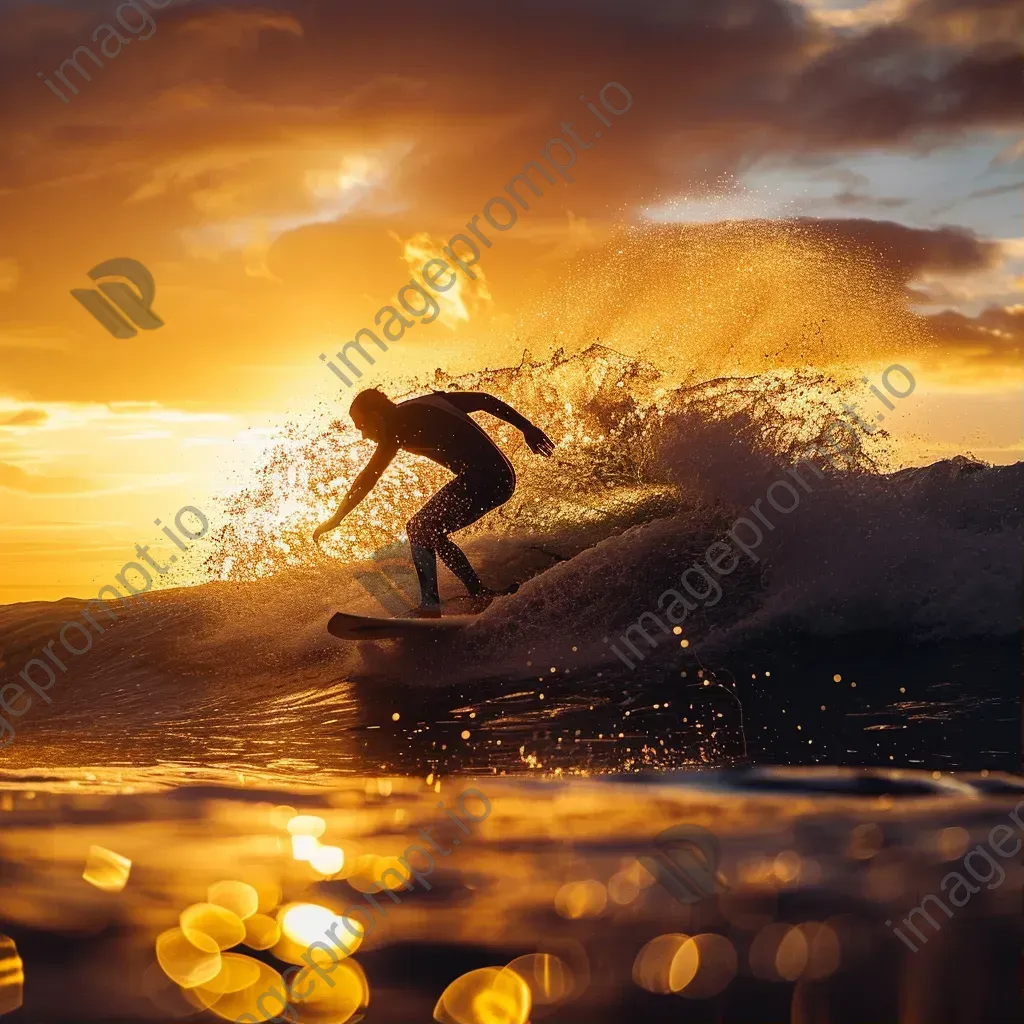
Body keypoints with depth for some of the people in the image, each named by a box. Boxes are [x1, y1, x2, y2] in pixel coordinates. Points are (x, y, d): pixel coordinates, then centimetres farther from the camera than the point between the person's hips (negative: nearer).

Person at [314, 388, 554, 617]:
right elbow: (485, 400, 18)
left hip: (482, 479, -9)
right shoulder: (427, 403, 19)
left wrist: (336, 519, -2)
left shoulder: (398, 425, -4)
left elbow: (368, 477, -6)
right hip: (503, 477, 9)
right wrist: (527, 428, 19)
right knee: (430, 533, 17)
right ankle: (482, 596, 16)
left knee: (419, 529, -8)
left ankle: (430, 606, -16)